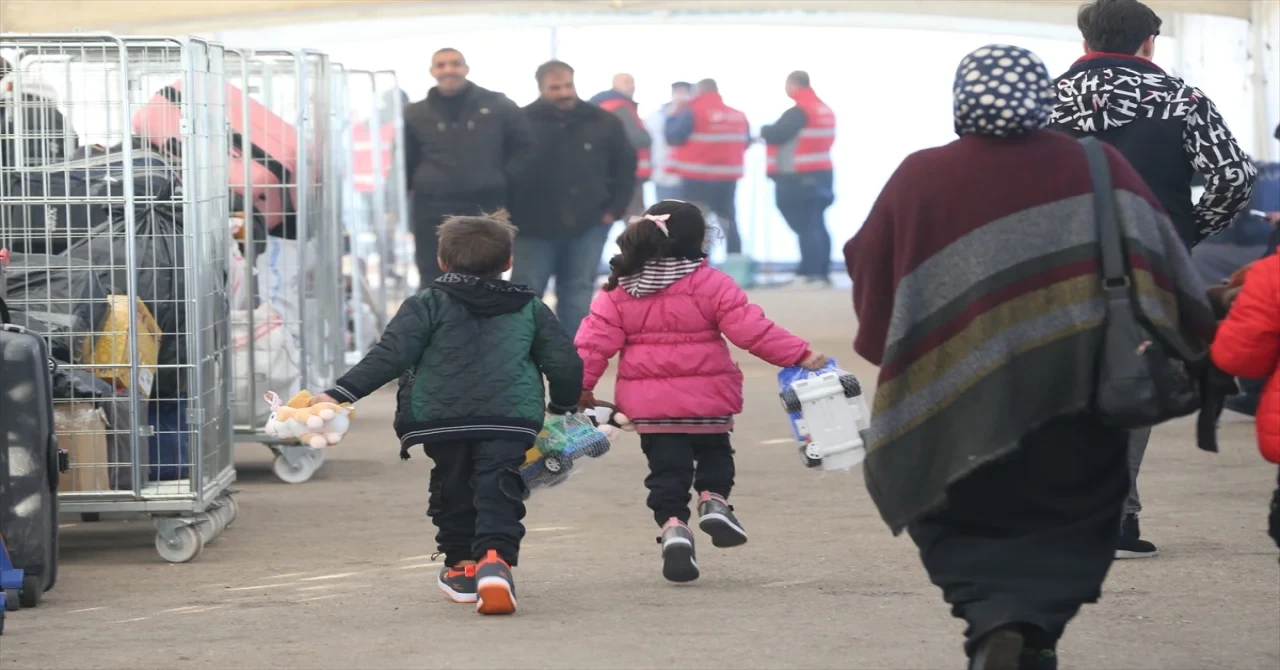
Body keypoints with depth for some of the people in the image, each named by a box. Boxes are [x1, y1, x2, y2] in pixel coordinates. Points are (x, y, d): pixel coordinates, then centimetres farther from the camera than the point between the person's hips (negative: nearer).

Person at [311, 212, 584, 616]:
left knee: (452, 489, 19)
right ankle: (496, 558, -29)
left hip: (440, 418, 0)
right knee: (498, 491, -4)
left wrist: (341, 394, -9)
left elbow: (390, 355, -6)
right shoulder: (530, 309, 13)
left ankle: (462, 567, 29)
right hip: (512, 419, 0)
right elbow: (565, 364, 11)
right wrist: (563, 405, 31)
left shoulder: (428, 305, 5)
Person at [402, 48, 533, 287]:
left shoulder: (498, 106, 3)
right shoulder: (416, 114, 5)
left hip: (485, 209, 0)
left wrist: (506, 178, 0)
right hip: (433, 211, 0)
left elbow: (525, 146, 11)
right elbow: (404, 164, 10)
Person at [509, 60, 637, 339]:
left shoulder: (603, 123, 0)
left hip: (587, 226, 2)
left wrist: (614, 208, 4)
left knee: (578, 295, 7)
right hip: (535, 227, -2)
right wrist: (511, 214, -5)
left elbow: (625, 166, 11)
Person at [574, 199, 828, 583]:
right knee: (714, 452, 24)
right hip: (707, 401, -2)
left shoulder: (619, 291, 0)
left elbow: (595, 342, -3)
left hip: (649, 404, 2)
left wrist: (581, 387, 5)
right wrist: (800, 356, -11)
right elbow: (750, 329, -15)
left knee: (667, 471, 9)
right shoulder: (711, 285, -10)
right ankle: (714, 498, 3)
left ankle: (672, 524, -10)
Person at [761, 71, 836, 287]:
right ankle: (822, 273, 12)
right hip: (821, 173, 9)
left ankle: (811, 273, -12)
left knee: (805, 225, -9)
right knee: (816, 224, 12)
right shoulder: (825, 110, 15)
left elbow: (776, 134, -17)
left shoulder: (799, 112, -14)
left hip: (799, 178, -9)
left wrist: (764, 130, 5)